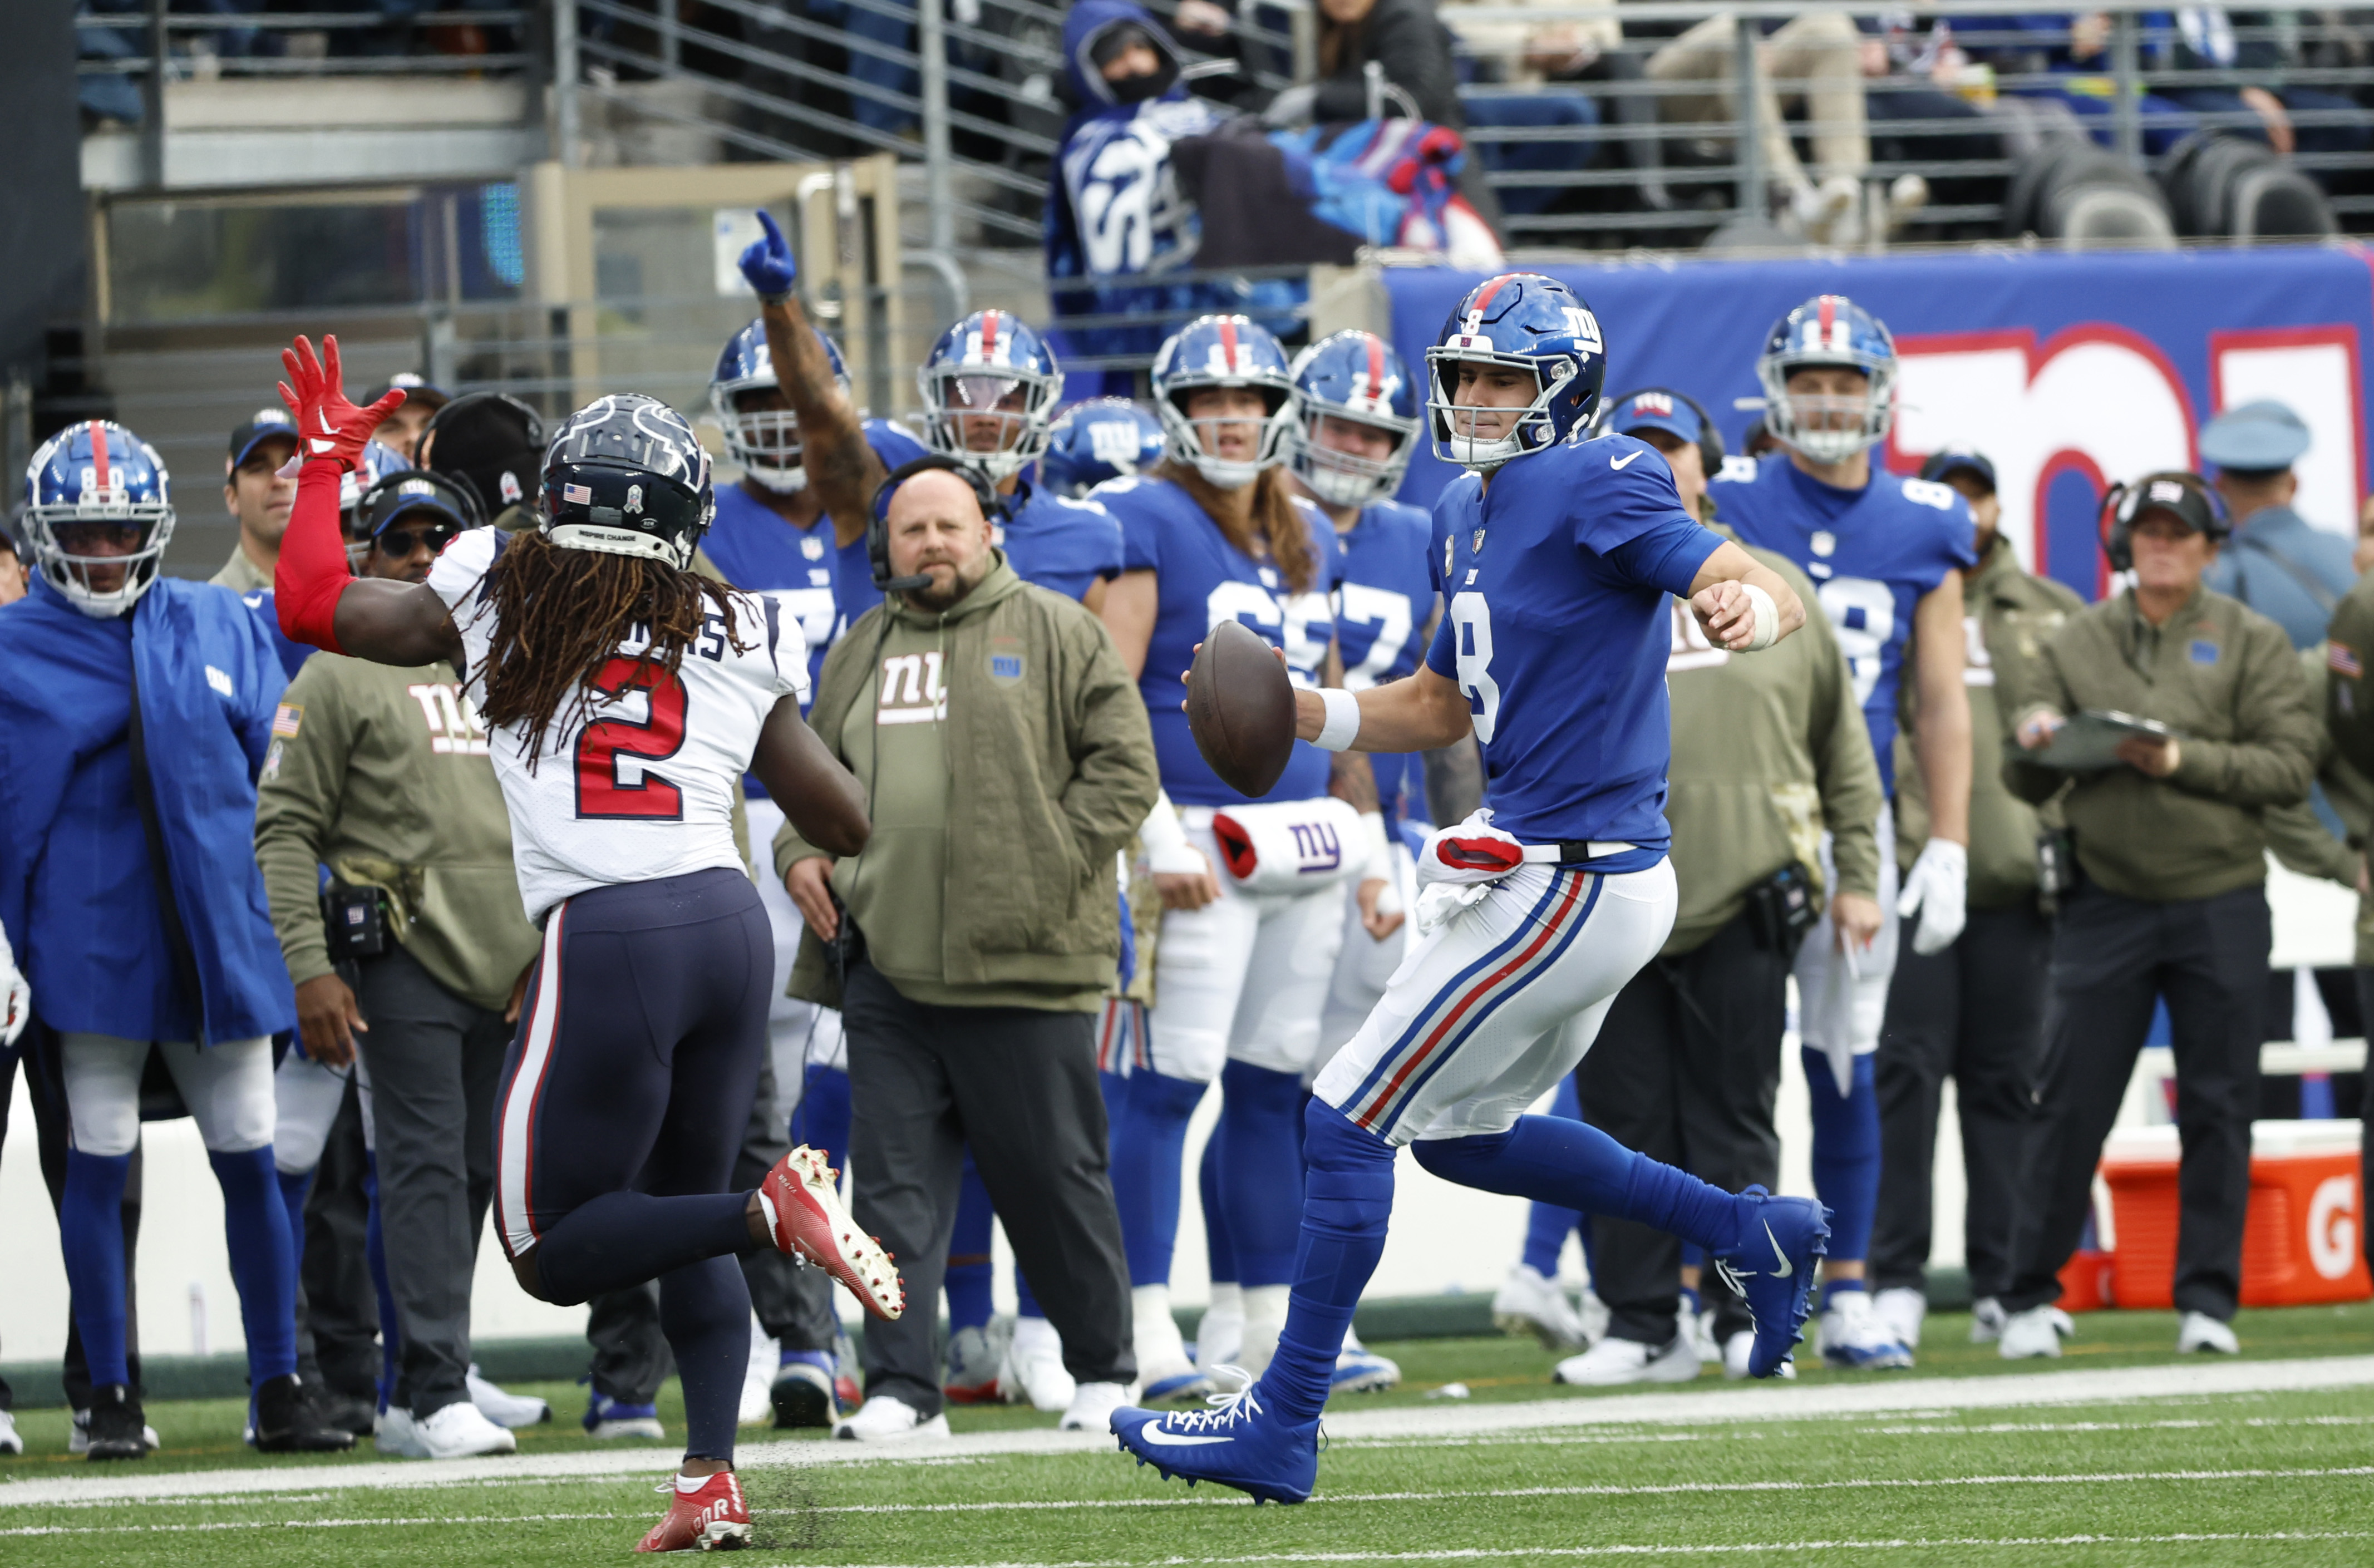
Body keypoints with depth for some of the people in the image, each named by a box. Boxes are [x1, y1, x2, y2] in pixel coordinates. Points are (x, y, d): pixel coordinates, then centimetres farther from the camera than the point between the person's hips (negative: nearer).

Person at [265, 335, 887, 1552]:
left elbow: (309, 605, 10)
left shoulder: (498, 600, 6)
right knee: (681, 1204, 19)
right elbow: (844, 824, 16)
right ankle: (712, 1474, 7)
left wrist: (326, 460, 23)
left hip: (604, 937, -4)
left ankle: (772, 1211, -19)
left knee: (553, 1248, 4)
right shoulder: (740, 642, 12)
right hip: (728, 922, 4)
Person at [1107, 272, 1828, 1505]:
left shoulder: (1593, 486, -15)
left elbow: (1772, 597, -23)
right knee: (1456, 1131, 24)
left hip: (1574, 883, -10)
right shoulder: (1468, 518, 13)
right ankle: (1748, 1232, 25)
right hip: (1560, 875, 10)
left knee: (1350, 1121, -5)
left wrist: (1744, 606, -47)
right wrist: (1305, 715, 7)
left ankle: (1284, 1426, 1)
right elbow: (1441, 708, 23)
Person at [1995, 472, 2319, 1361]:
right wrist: (2039, 743, -13)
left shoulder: (2252, 644, 5)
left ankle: (2208, 1300, 9)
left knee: (2218, 1111, 2)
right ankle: (2032, 1297, 6)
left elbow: (2289, 768, -4)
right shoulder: (2076, 644, 9)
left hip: (2221, 909, 0)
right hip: (2106, 903, 1)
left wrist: (2184, 759, -15)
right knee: (2071, 1108, -1)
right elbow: (2025, 782, 10)